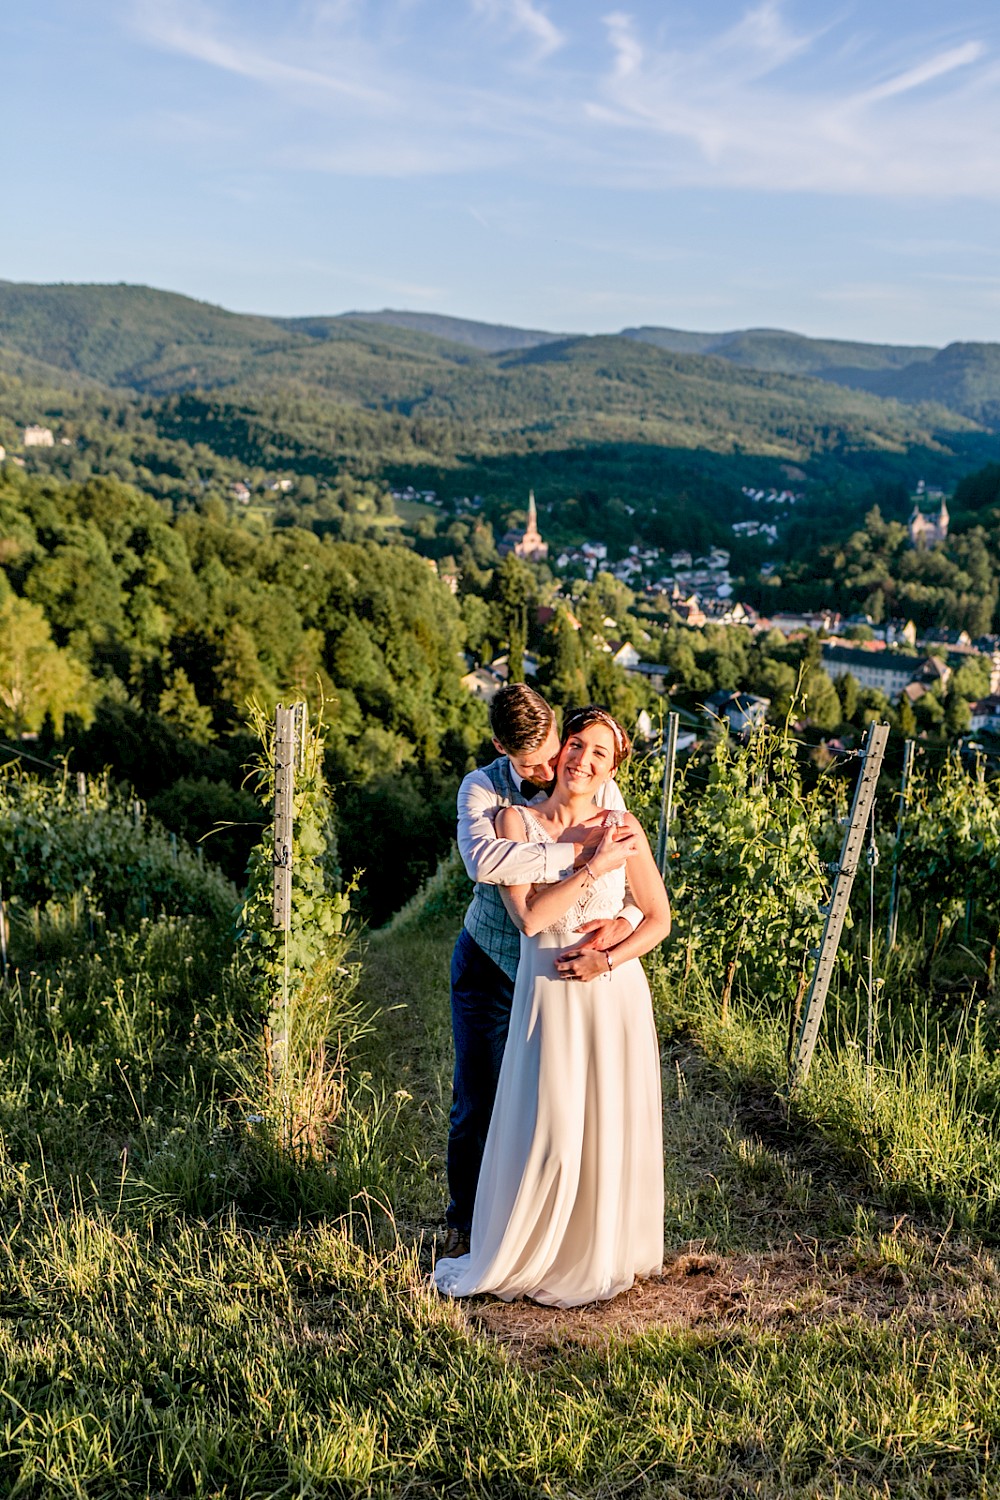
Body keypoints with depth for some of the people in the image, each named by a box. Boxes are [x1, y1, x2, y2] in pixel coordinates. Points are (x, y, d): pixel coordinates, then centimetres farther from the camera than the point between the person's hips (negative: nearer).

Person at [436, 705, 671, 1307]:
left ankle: (606, 1253, 32)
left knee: (614, 1127, 9)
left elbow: (659, 918, 5)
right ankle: (518, 1259, 23)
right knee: (548, 1132, 0)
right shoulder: (517, 821, -4)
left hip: (616, 996, 2)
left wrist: (609, 958, -10)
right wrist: (594, 867, -15)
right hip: (549, 994, -2)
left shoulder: (622, 828, 0)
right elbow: (530, 916, -14)